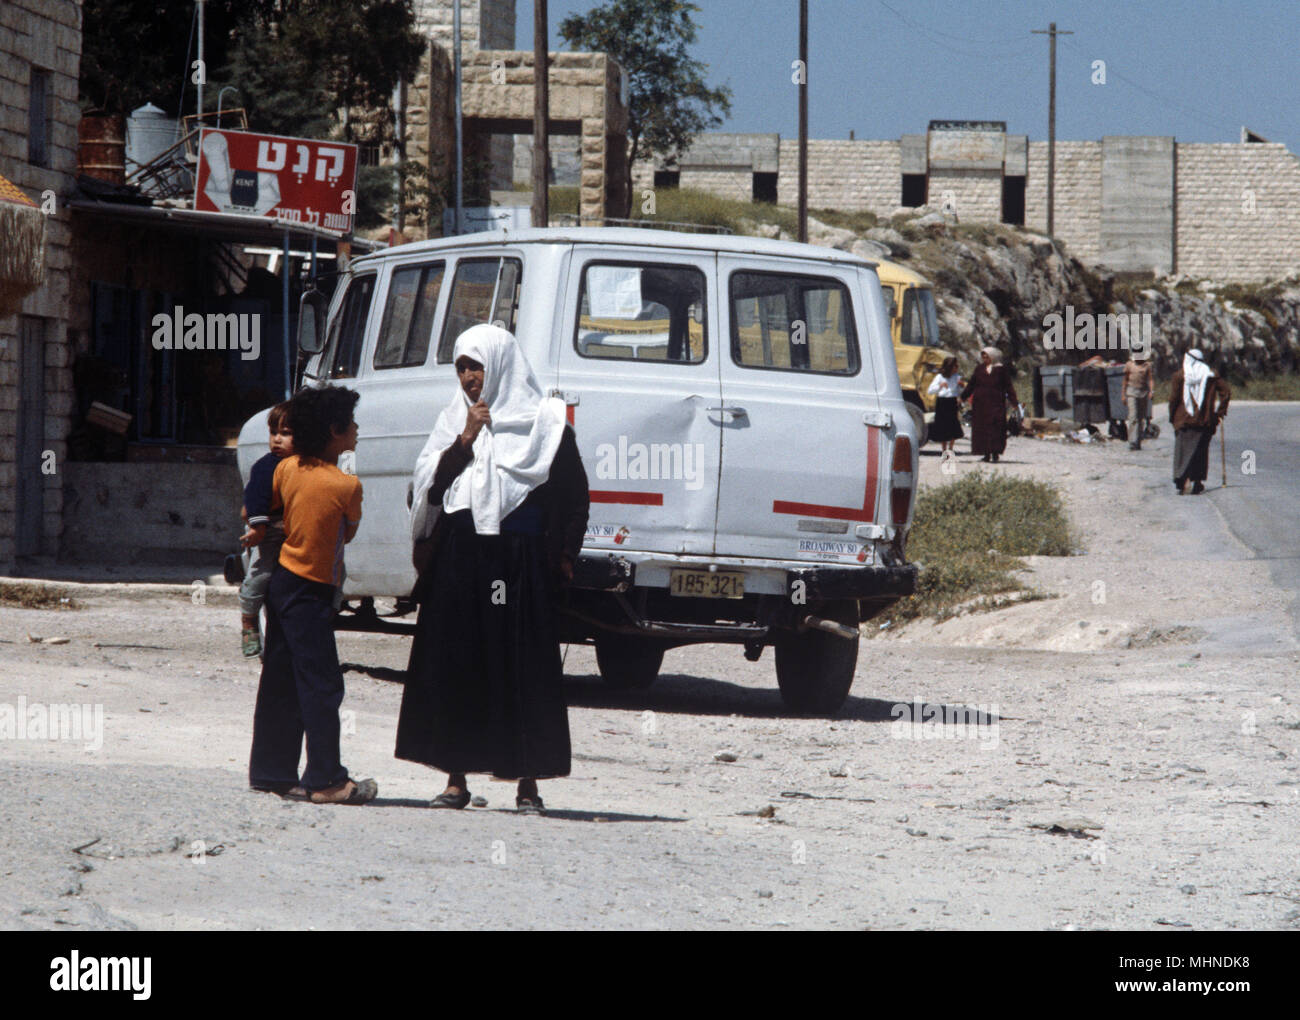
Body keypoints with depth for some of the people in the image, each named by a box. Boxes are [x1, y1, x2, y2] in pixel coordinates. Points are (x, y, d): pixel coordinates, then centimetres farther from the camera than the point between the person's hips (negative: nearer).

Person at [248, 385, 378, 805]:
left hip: (281, 579, 7)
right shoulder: (346, 485, -16)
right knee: (322, 686, -4)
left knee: (280, 682, 13)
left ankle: (270, 770, 19)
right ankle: (325, 780, -5)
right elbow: (348, 533, 3)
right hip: (311, 591, -7)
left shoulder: (287, 469, 1)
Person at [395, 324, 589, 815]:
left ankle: (528, 784, 2)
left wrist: (563, 556, -6)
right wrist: (465, 440, -6)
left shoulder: (544, 422, 2)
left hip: (521, 564, -3)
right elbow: (429, 487, 4)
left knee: (524, 671, -3)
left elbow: (574, 495, 2)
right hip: (459, 561, 3)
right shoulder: (455, 420, 13)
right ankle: (456, 780, 8)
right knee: (454, 669, 1)